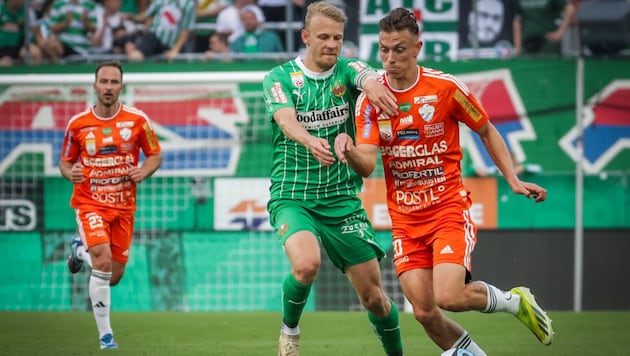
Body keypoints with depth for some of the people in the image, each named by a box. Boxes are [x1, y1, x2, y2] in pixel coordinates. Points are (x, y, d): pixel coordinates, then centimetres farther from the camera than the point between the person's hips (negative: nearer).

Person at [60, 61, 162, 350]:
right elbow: (65, 162, 7)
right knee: (103, 263, -24)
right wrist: (69, 172, -17)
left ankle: (81, 249, 41)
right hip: (89, 203, -2)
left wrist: (144, 171, -14)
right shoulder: (77, 124, -4)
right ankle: (105, 334, -11)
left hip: (123, 205, 2)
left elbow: (155, 155, 7)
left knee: (113, 278, 7)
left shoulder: (137, 120, -3)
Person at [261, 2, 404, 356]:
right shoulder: (279, 77, -3)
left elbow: (369, 78, -23)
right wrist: (310, 141, -45)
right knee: (307, 264, -31)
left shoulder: (347, 69, 1)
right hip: (292, 197, -2)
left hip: (343, 200, 2)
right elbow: (286, 120, -22)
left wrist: (373, 85, -49)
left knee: (373, 295, 1)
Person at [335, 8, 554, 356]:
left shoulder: (446, 88, -9)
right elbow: (367, 165, -11)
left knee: (447, 297, -20)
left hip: (449, 207, -3)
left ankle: (514, 301, 9)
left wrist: (513, 180, -3)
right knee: (424, 312, -5)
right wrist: (349, 152, -33)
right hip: (405, 219, 3)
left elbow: (486, 132, 6)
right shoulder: (369, 99, -3)